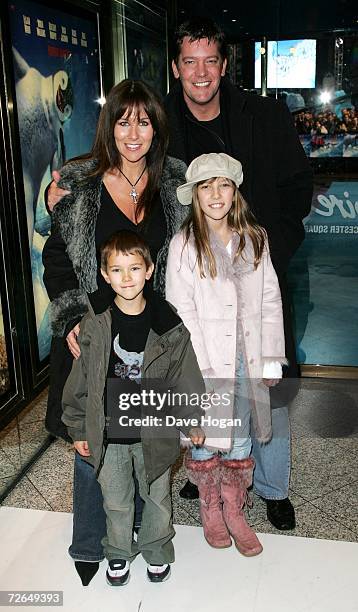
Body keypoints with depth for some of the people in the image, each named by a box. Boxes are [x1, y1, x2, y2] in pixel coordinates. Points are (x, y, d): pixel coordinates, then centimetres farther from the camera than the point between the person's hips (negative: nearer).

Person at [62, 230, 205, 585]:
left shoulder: (168, 325, -10)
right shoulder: (94, 326, -10)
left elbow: (185, 377, -1)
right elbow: (80, 381, -2)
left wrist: (193, 422, 3)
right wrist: (78, 430, 2)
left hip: (154, 431, 0)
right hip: (108, 434, 0)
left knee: (157, 498, 19)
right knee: (116, 501, 19)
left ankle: (156, 550, 45)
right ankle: (118, 552, 45)